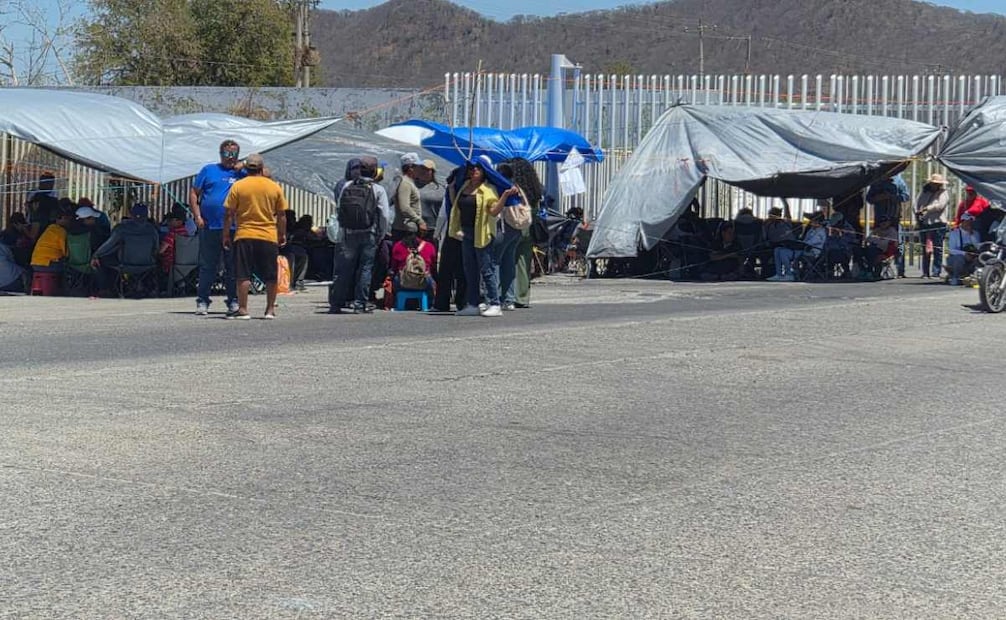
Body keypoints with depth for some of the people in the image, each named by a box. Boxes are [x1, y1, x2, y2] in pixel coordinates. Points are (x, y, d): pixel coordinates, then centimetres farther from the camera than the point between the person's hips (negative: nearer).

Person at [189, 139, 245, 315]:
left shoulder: (242, 173, 12)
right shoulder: (209, 170, 10)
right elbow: (194, 193, 8)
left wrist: (245, 166, -4)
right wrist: (197, 216, -3)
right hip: (210, 227, -1)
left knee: (233, 266, 6)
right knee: (207, 266, 2)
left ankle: (233, 301, 14)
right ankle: (202, 301, 8)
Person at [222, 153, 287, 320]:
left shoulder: (238, 186, -1)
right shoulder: (274, 187, 3)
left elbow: (229, 214, -2)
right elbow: (282, 215, 6)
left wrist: (226, 235, 7)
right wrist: (282, 234, 17)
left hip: (244, 236, -1)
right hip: (269, 237, 1)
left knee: (243, 275, 1)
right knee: (270, 277, 10)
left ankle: (243, 309, -2)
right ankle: (270, 309, 14)